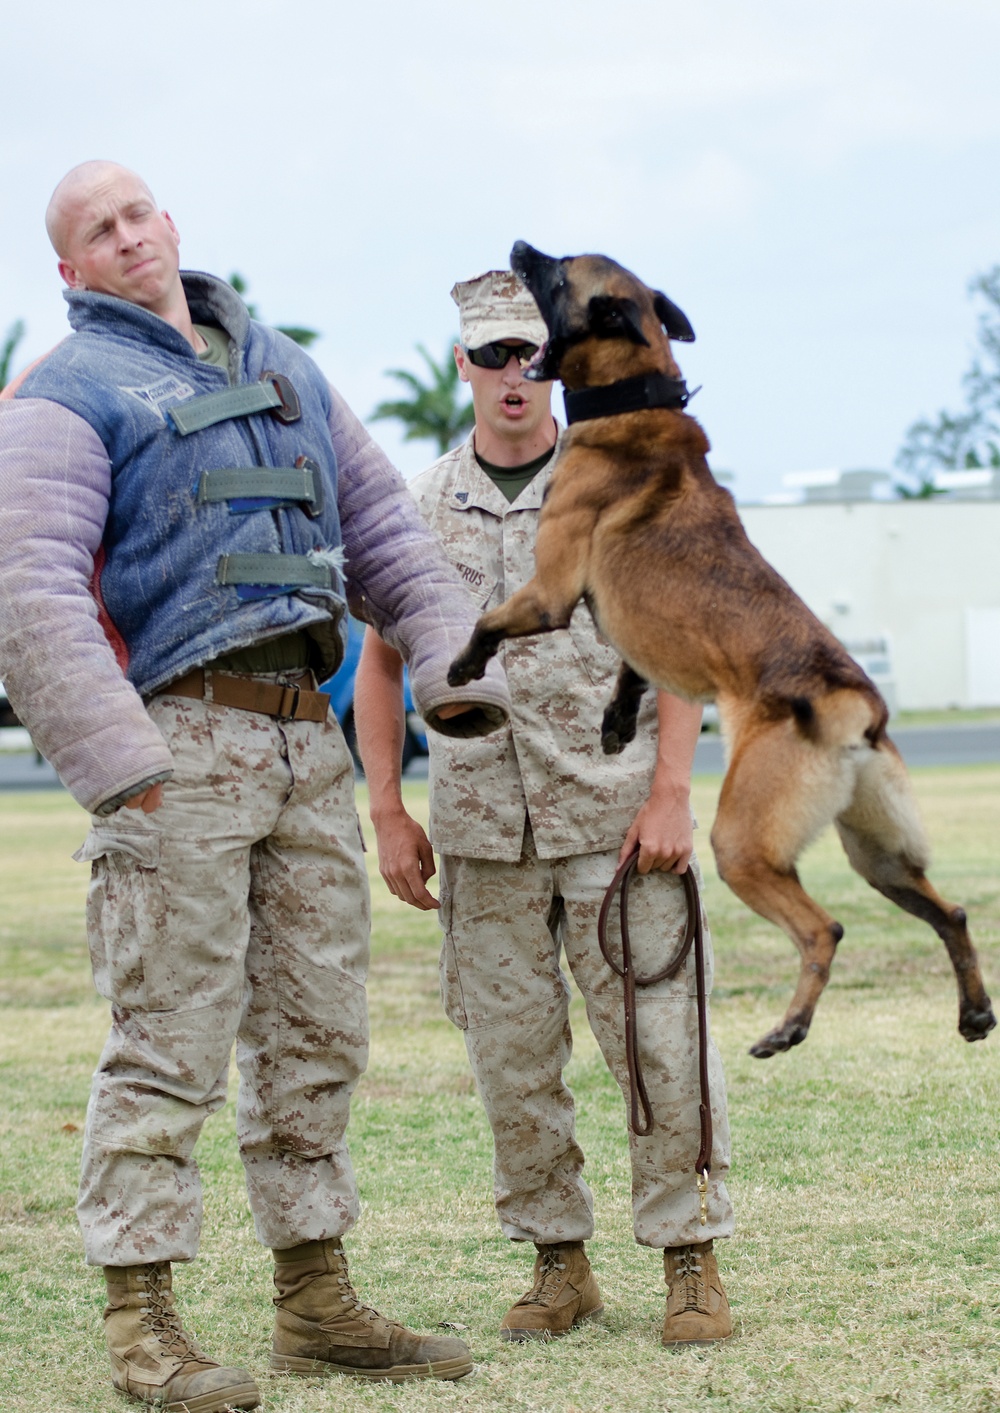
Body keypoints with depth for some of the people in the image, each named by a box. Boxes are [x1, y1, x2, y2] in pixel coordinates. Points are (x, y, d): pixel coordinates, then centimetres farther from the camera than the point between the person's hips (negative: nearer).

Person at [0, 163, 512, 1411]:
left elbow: (383, 531, 22)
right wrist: (117, 761, -21)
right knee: (170, 1040, -8)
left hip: (305, 739, 7)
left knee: (316, 1035, 10)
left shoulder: (282, 369, 21)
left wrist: (452, 665, 8)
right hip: (179, 738, -7)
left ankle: (316, 1305, 19)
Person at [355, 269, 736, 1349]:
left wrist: (671, 794, -9)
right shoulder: (419, 508, 8)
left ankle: (691, 1260, 7)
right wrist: (388, 815, 6)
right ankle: (559, 1263, 18)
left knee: (658, 1039, -4)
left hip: (615, 815, -2)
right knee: (511, 1057, 6)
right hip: (481, 830, 3)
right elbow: (379, 664, 13)